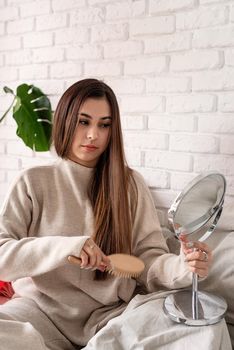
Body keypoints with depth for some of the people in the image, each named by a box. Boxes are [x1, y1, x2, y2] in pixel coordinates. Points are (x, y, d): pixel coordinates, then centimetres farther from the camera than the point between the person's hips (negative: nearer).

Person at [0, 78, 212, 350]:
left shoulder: (130, 184, 2)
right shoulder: (33, 182, 1)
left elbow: (148, 259, -2)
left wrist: (182, 267, -24)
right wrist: (61, 247, -23)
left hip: (109, 311, 1)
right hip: (42, 306, 0)